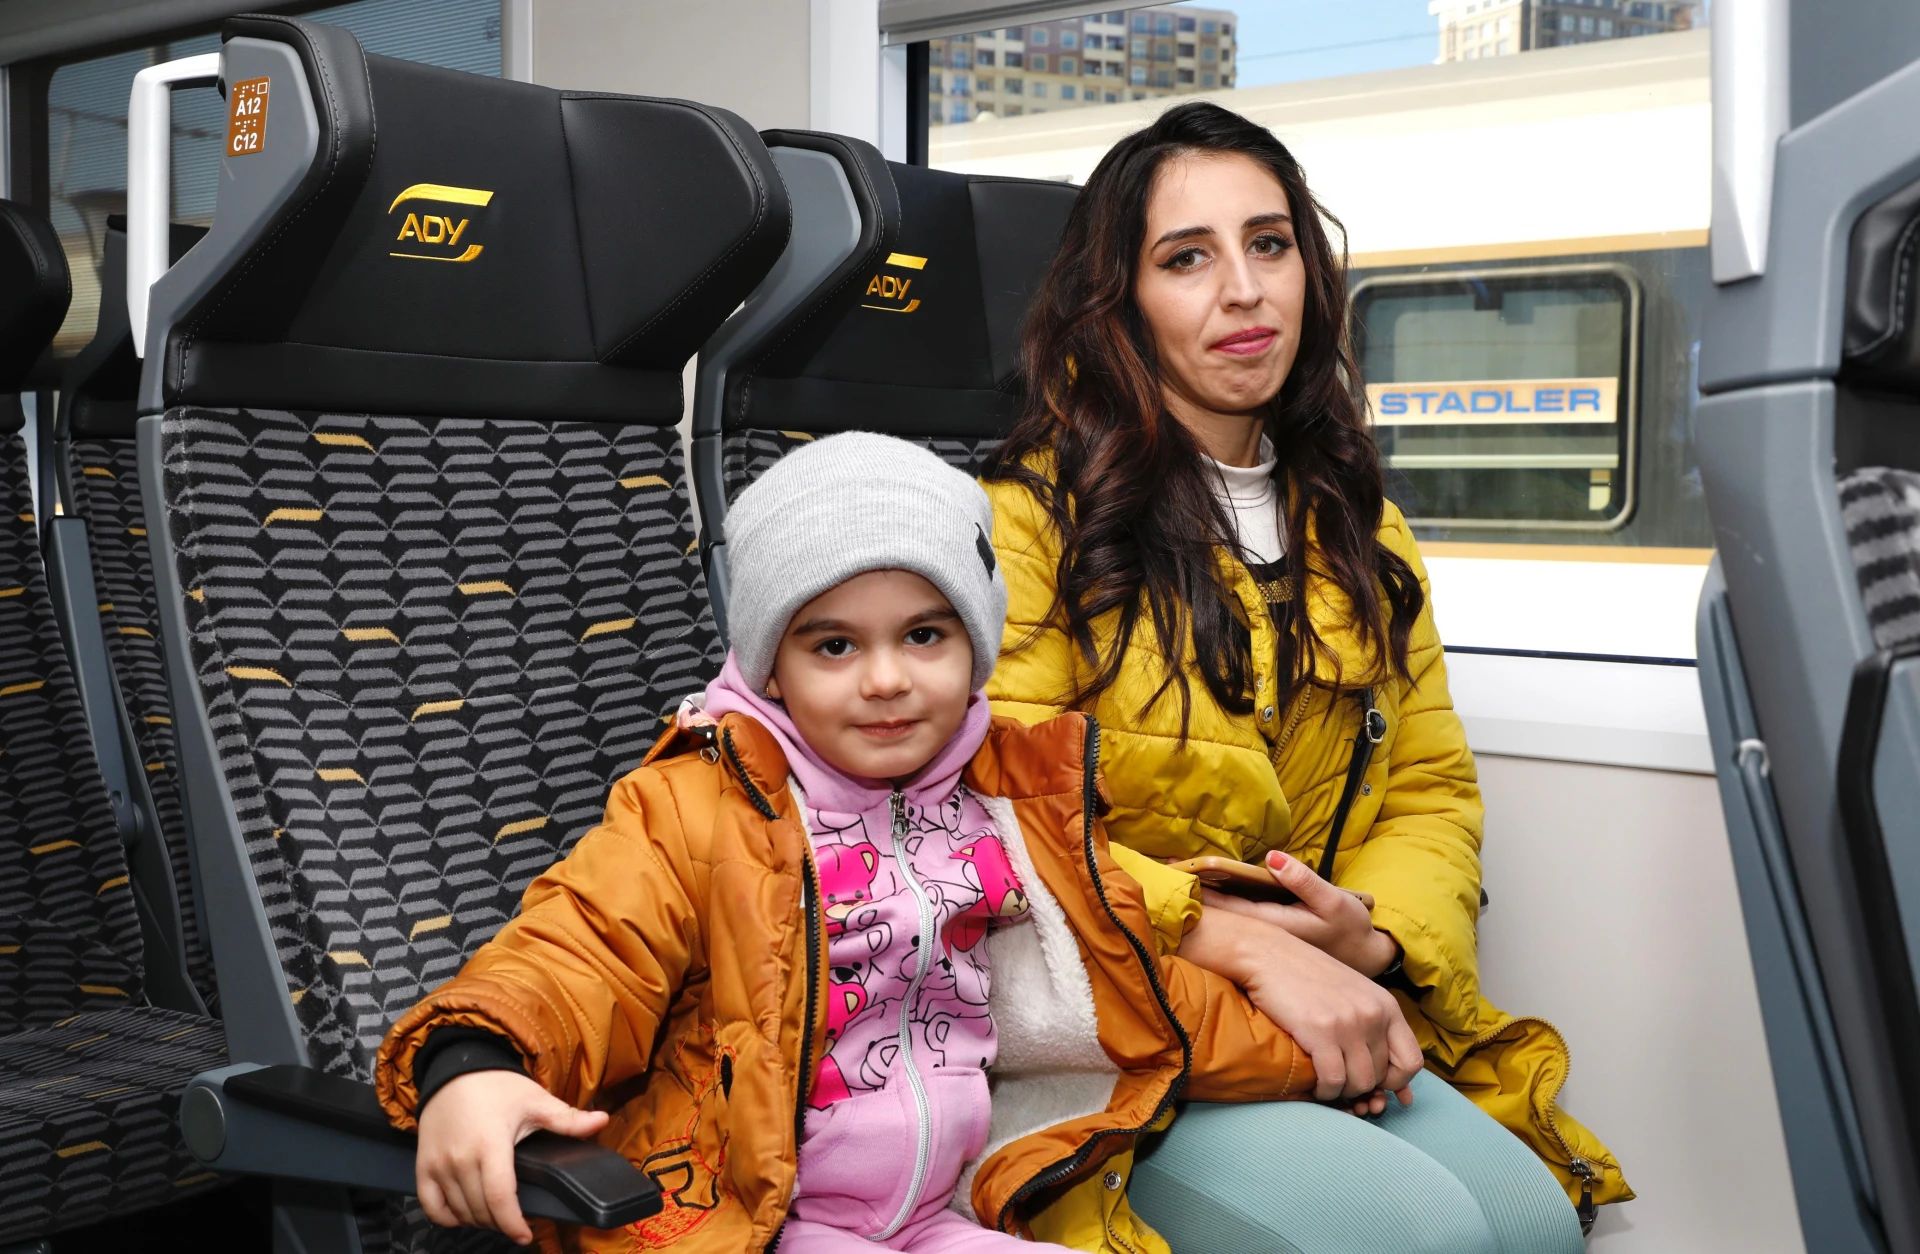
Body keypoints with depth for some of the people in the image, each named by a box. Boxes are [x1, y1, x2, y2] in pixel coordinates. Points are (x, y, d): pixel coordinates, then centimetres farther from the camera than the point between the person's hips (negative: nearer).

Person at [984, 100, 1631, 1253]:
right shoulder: (1033, 520, -6)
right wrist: (1244, 944, -23)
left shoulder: (1358, 532, 15)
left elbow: (1433, 792, 14)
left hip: (1332, 1023, 5)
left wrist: (1373, 931, -8)